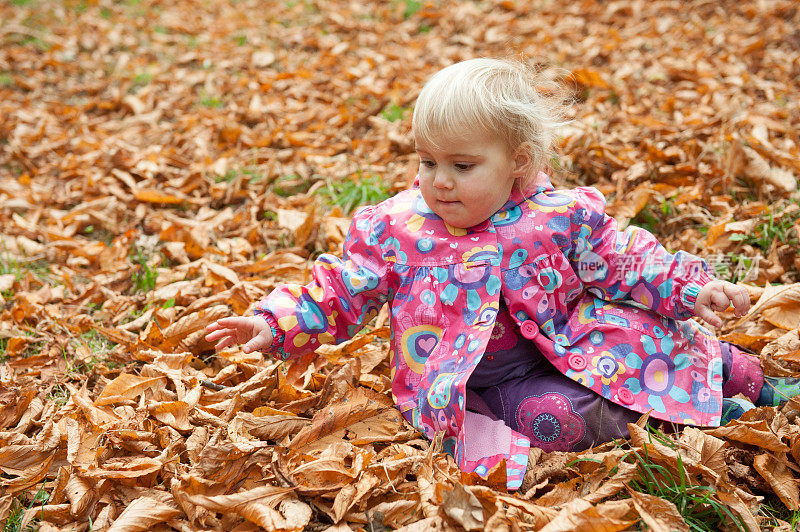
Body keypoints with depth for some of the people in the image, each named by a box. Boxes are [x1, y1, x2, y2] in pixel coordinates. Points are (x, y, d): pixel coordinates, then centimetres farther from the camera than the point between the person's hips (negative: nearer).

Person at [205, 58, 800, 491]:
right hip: (496, 380, -2)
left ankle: (744, 374, 20)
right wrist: (275, 323, -13)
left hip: (566, 342, 2)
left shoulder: (560, 215, -8)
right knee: (556, 417, -30)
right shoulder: (396, 229, -8)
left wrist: (692, 287, -5)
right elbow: (341, 290, -2)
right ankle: (707, 407, -12)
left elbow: (622, 261, 2)